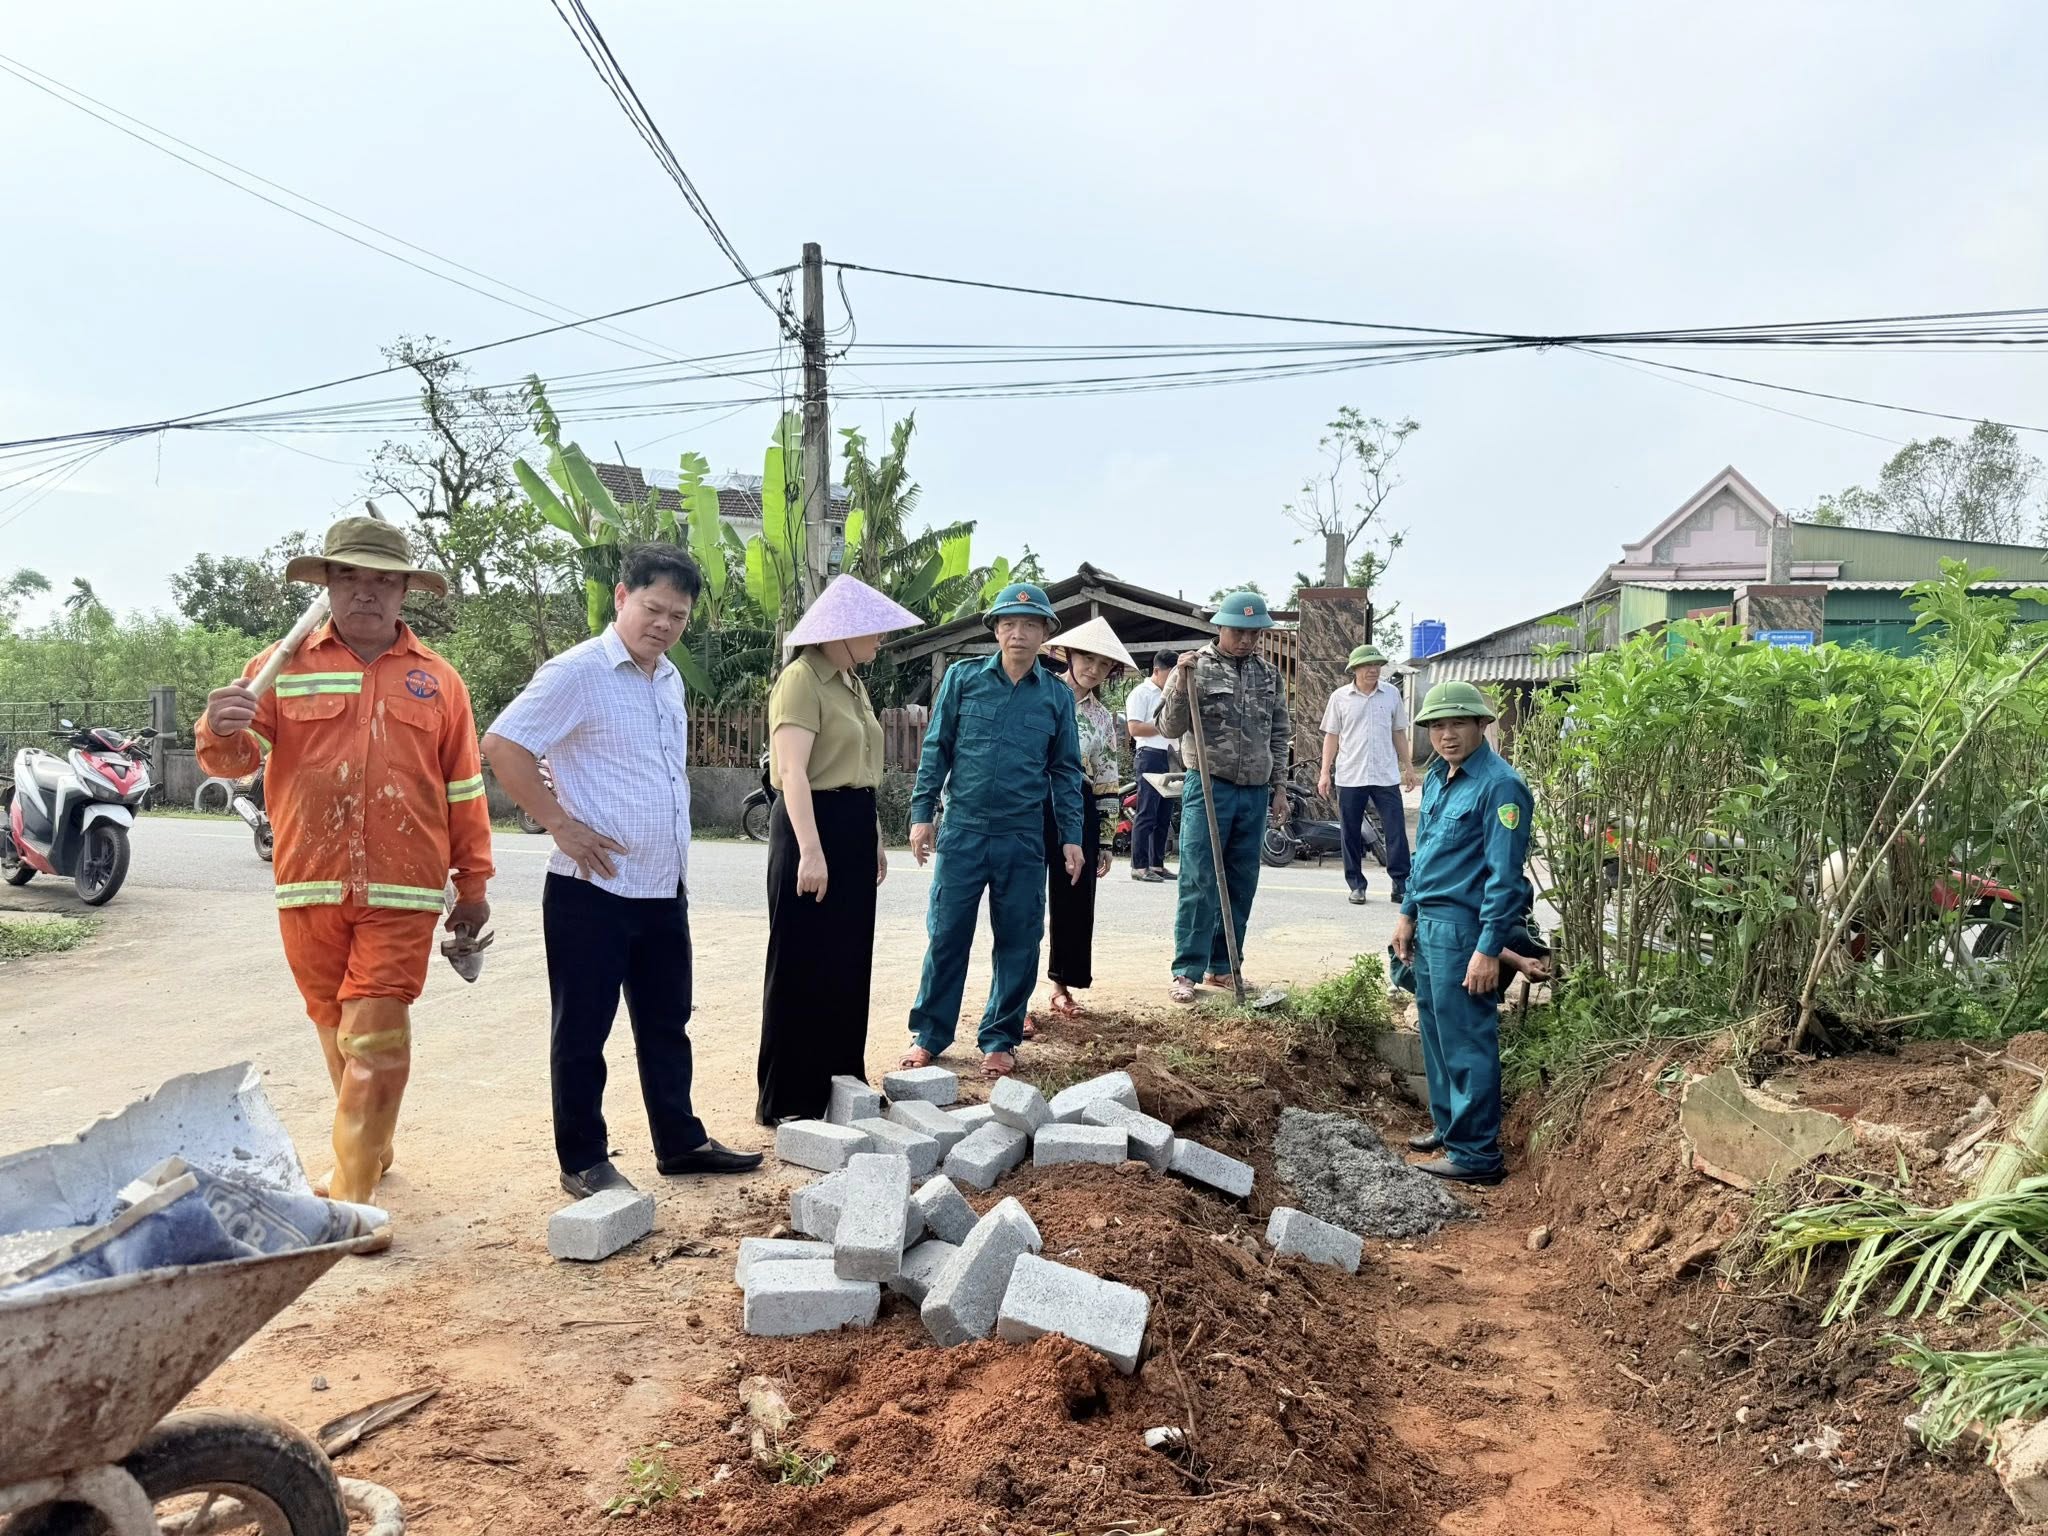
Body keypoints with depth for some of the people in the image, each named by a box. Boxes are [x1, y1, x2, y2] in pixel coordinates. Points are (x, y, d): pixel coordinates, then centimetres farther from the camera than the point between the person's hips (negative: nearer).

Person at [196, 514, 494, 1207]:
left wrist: (474, 883, 8)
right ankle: (369, 1150, 35)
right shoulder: (284, 667, 7)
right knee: (337, 1034, 15)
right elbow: (237, 758, -1)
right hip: (309, 888, 2)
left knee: (376, 1040, -7)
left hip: (402, 892, -2)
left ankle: (350, 1196, 0)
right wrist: (221, 731, -25)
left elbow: (463, 790, 9)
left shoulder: (437, 680, 8)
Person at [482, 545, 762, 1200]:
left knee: (666, 1023, 16)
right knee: (582, 1032, 5)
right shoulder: (578, 673, -12)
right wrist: (563, 826, -17)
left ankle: (680, 1142, 28)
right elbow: (502, 745, -17)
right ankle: (583, 1162, 17)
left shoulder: (669, 678, 13)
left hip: (664, 889, 8)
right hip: (593, 890, -7)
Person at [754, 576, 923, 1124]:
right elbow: (792, 772, -22)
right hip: (813, 825, -9)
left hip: (854, 829, 9)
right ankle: (787, 1099, 9)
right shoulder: (802, 680, -14)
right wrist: (810, 850, -28)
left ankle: (840, 1083, 26)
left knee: (848, 964, 15)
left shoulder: (851, 682, 15)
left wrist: (874, 837, 22)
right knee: (803, 967, -1)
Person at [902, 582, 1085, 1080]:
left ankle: (1000, 1039, 21)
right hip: (962, 832, -1)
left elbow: (1065, 770, 10)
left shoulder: (1058, 696, 6)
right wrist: (922, 813, -1)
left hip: (1024, 839, 1)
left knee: (1018, 942, 7)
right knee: (946, 935, 5)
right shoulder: (963, 678, 3)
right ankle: (929, 1034, 18)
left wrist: (1071, 836, 4)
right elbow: (936, 749, 5)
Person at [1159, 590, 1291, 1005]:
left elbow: (1278, 735, 17)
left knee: (1242, 885, 9)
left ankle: (1222, 966, 18)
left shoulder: (1270, 674, 11)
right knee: (1199, 883, -5)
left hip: (1255, 792, 5)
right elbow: (1171, 727, -6)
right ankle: (1187, 970, 2)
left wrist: (1279, 787, 13)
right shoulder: (1196, 667, -3)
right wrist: (1182, 683, -20)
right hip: (1209, 787, -5)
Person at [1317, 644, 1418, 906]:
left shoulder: (1392, 694, 6)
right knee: (1351, 834, 6)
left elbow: (1399, 733, 14)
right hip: (1350, 777, -1)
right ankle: (1356, 884, 16)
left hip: (1386, 776, 1)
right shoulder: (1340, 697, 1)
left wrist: (1407, 767, 12)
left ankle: (1401, 884, 4)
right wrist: (1325, 773, -1)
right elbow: (1331, 736, 4)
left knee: (1396, 832, -2)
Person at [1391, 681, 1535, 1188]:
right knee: (1435, 1030, 18)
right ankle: (1447, 1125, 32)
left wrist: (1488, 950, -21)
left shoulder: (1499, 785, -17)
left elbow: (1504, 874, -20)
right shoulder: (1437, 777, 12)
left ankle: (1476, 1152, 6)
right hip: (1430, 923, 9)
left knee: (1466, 1042, -3)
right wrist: (1409, 914, 21)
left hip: (1463, 927, -9)